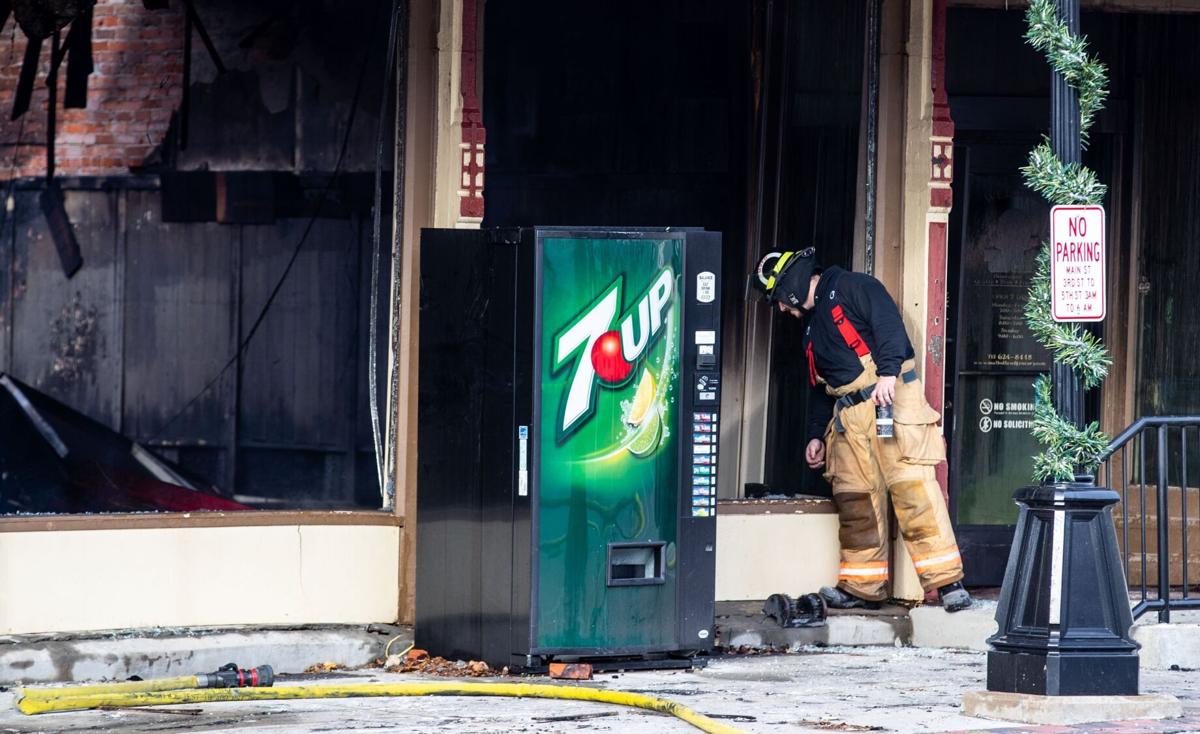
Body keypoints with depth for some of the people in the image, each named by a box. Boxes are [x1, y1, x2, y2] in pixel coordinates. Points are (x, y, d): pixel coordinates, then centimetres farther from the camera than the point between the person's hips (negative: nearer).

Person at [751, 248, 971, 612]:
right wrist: (816, 435, 25)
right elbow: (820, 387, 31)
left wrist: (888, 371, -25)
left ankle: (947, 582, -16)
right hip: (848, 417, 9)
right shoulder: (812, 329, 27)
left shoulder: (852, 288, 0)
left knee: (914, 490, -13)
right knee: (855, 501, 3)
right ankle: (861, 587, 7)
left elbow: (889, 323, -14)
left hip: (890, 401, -9)